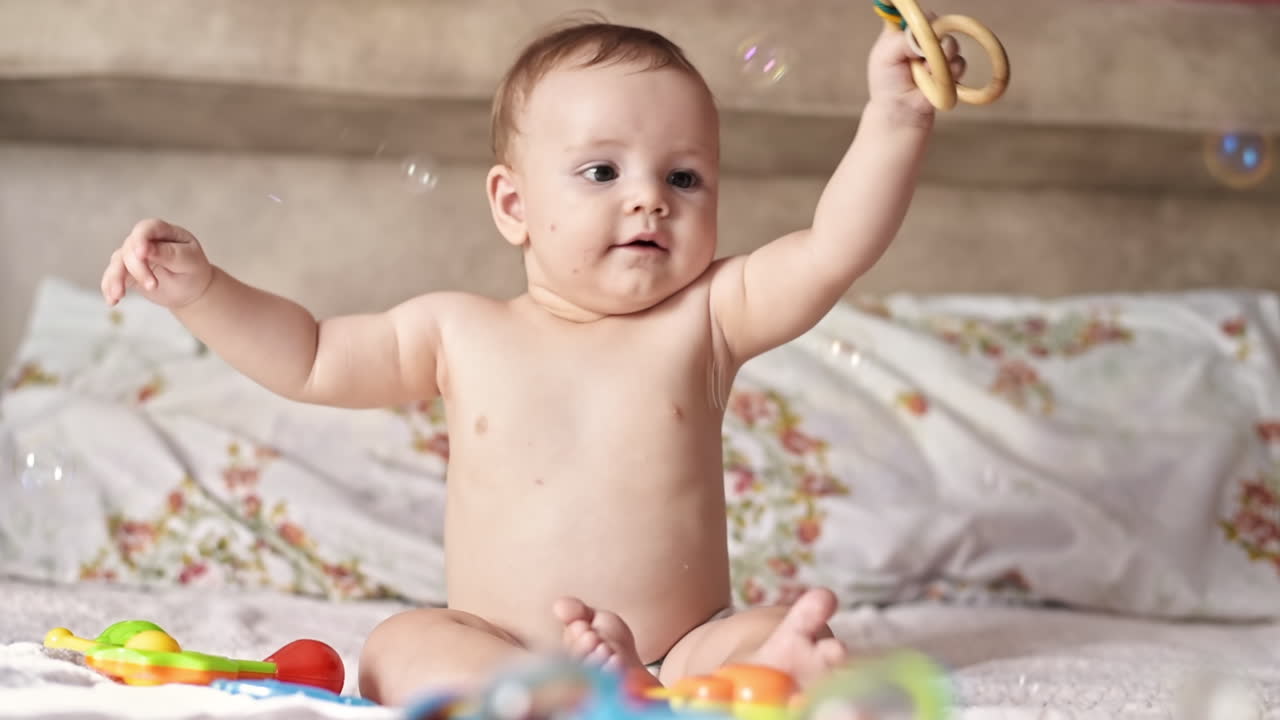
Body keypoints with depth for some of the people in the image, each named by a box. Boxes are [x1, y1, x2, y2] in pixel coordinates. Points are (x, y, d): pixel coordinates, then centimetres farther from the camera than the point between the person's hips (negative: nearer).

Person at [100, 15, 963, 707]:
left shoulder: (705, 316, 3)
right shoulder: (460, 332, 8)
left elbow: (832, 250, -10)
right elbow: (309, 358, 17)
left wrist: (896, 118, -23)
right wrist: (201, 289, 5)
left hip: (683, 649, -1)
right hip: (497, 653, 2)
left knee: (799, 636, -27)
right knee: (401, 649, -25)